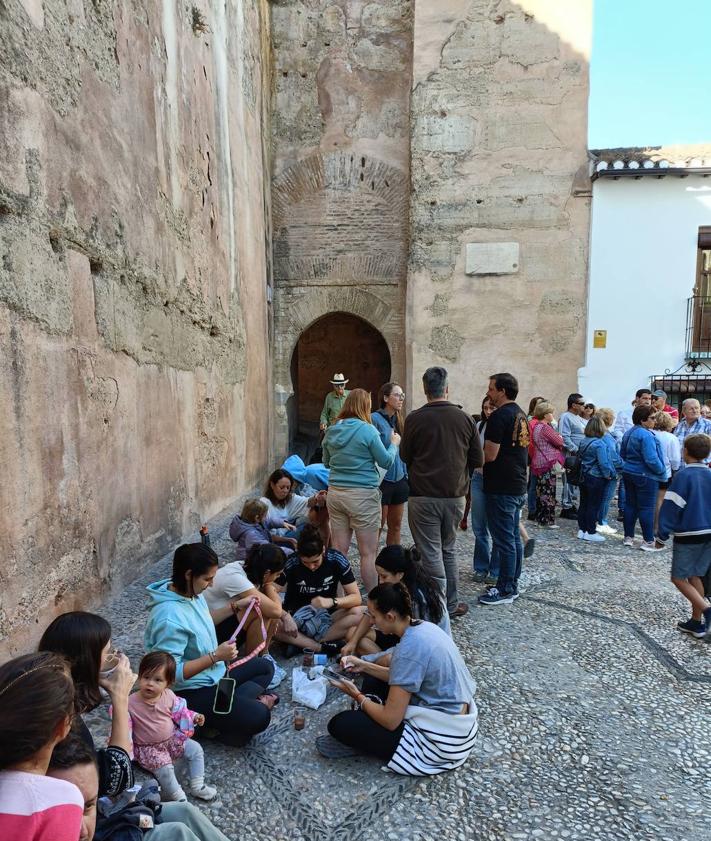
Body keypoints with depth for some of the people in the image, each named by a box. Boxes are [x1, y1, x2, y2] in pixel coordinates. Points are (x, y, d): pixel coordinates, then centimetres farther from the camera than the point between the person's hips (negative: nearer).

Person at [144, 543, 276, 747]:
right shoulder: (170, 618, -33)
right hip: (192, 691, -10)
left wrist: (235, 606, 7)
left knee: (265, 667, 19)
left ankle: (234, 702, 1)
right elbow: (171, 672, -31)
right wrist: (215, 656, -30)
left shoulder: (192, 592, -5)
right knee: (258, 717, -20)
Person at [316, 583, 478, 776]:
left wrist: (359, 697, -5)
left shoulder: (409, 649, -27)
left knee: (340, 724, -10)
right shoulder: (424, 627, -1)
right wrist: (364, 666, 9)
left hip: (441, 742, -9)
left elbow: (391, 720, -22)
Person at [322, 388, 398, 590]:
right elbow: (386, 462, -3)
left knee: (338, 551, 12)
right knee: (368, 553, 4)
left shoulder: (331, 431, 5)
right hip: (363, 496, -5)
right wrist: (394, 443, 13)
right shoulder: (367, 430, -11)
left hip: (335, 493, 5)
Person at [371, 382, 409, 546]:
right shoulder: (375, 419, -12)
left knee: (396, 526, 15)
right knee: (377, 527, 2)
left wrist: (406, 475, 15)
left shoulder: (398, 420, 11)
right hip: (382, 481, -7)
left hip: (399, 480, 7)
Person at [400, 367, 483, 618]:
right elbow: (477, 459, 3)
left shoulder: (414, 419, -10)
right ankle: (452, 604, 27)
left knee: (431, 554, 3)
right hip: (455, 495, 3)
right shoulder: (464, 418, -3)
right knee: (448, 550, 20)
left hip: (423, 496, -3)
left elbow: (405, 456, 3)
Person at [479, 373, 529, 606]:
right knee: (514, 537, 15)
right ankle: (512, 585, 24)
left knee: (504, 540, -2)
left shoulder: (499, 416, -17)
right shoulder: (521, 415, 13)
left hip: (501, 489, -10)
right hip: (519, 486, 10)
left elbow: (489, 455, -21)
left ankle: (505, 590, 7)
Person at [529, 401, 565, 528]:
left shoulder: (536, 426, 12)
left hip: (538, 463, 10)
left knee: (540, 491, 14)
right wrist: (560, 437, 9)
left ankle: (539, 518, 21)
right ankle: (548, 521, -1)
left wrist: (557, 438, 4)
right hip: (548, 463, -10)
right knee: (549, 493, -4)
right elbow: (559, 442, -12)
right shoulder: (545, 428, -17)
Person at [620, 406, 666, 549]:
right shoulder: (646, 435, -21)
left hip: (628, 473, 8)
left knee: (630, 505, 13)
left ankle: (628, 537, 20)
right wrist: (661, 471, -8)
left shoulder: (628, 433, 8)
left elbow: (622, 454, 18)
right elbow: (652, 459, -24)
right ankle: (648, 541, 5)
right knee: (646, 508, -1)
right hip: (645, 476, -8)